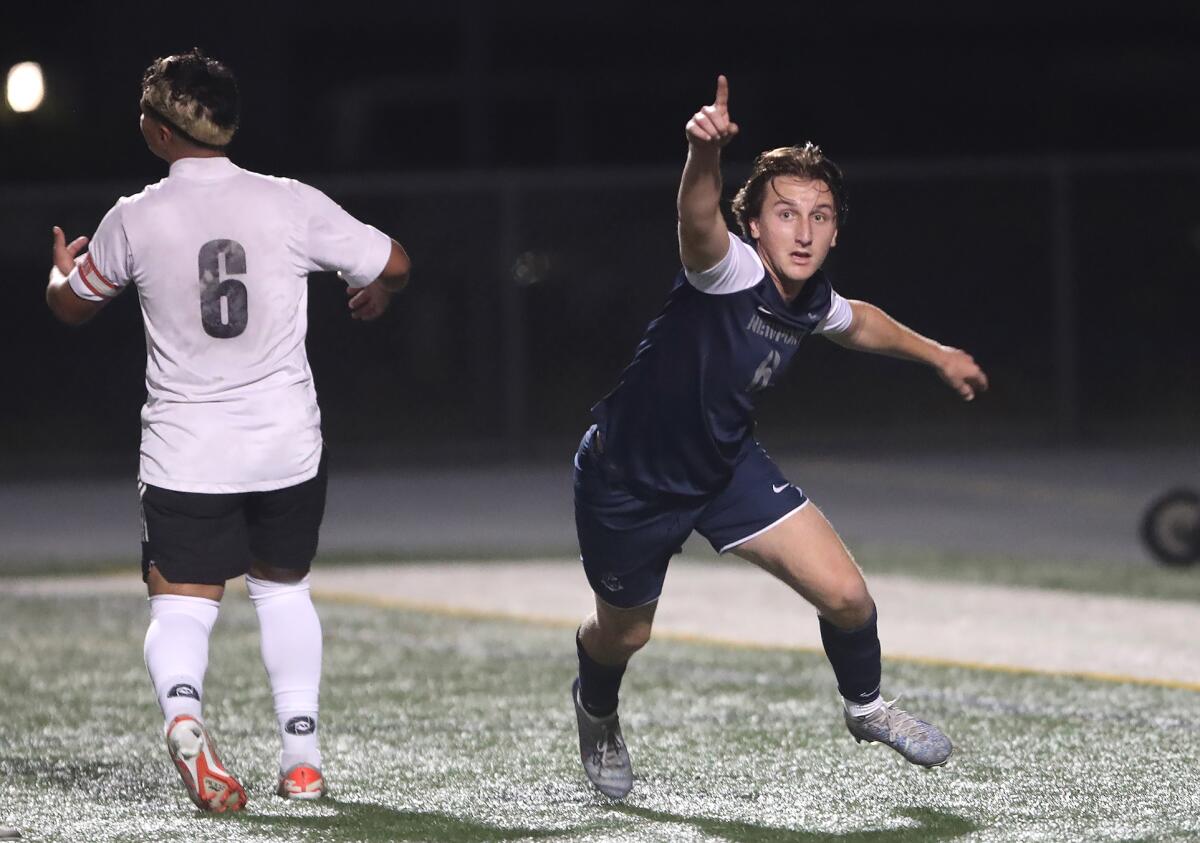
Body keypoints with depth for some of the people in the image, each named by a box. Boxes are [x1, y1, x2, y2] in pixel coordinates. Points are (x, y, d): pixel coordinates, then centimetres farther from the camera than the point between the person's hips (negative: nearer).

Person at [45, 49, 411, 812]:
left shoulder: (135, 220, -6)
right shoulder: (292, 206, -6)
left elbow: (72, 304, 12)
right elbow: (393, 263, 5)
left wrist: (63, 270, 37)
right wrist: (378, 297, 29)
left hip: (185, 455, -1)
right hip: (287, 446, 2)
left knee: (181, 604, 2)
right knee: (284, 587, 22)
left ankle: (183, 711, -30)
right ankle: (303, 755, 17)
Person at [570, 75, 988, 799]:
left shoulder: (812, 302, -10)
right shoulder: (731, 271, -31)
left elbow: (858, 322, 17)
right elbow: (699, 222, -57)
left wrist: (938, 354, 27)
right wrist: (704, 153, -78)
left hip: (726, 463, 5)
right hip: (628, 480, -5)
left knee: (846, 594, -6)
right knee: (623, 636, 16)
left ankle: (866, 706, 26)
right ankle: (597, 712, 54)